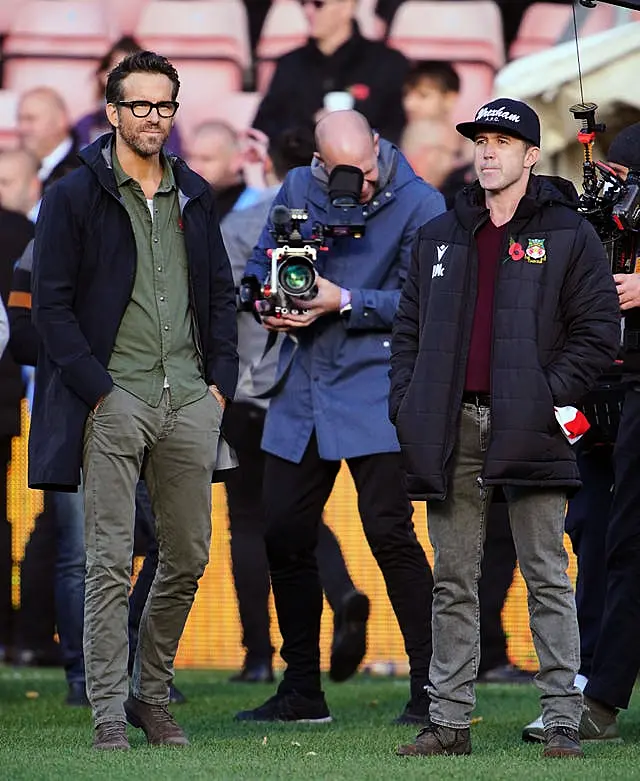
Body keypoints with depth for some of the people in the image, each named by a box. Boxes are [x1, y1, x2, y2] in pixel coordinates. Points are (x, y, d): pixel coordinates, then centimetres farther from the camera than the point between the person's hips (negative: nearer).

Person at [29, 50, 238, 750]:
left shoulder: (193, 196, 15)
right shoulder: (75, 196, -2)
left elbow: (221, 294, 19)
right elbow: (52, 304, -5)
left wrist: (220, 381, 7)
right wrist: (97, 389, -12)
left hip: (189, 401, 5)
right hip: (113, 398, -5)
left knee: (188, 556, 8)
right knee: (110, 561, -6)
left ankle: (151, 697, 21)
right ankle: (108, 714, -3)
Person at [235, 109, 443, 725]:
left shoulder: (419, 205, -8)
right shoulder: (297, 190, 7)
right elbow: (258, 266, 16)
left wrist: (344, 302, -18)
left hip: (375, 388, -6)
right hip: (301, 390, 6)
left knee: (388, 530, -12)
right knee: (285, 535, 7)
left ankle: (430, 689, -5)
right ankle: (301, 691, 19)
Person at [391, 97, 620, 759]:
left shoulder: (567, 236, 3)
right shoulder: (438, 238, 16)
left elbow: (597, 332, -2)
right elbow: (408, 329, 18)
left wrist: (549, 396, -11)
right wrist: (407, 405, 5)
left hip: (528, 431, -4)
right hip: (452, 431, 4)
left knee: (547, 580, -3)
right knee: (453, 582, 5)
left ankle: (562, 722, -2)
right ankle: (448, 721, 9)